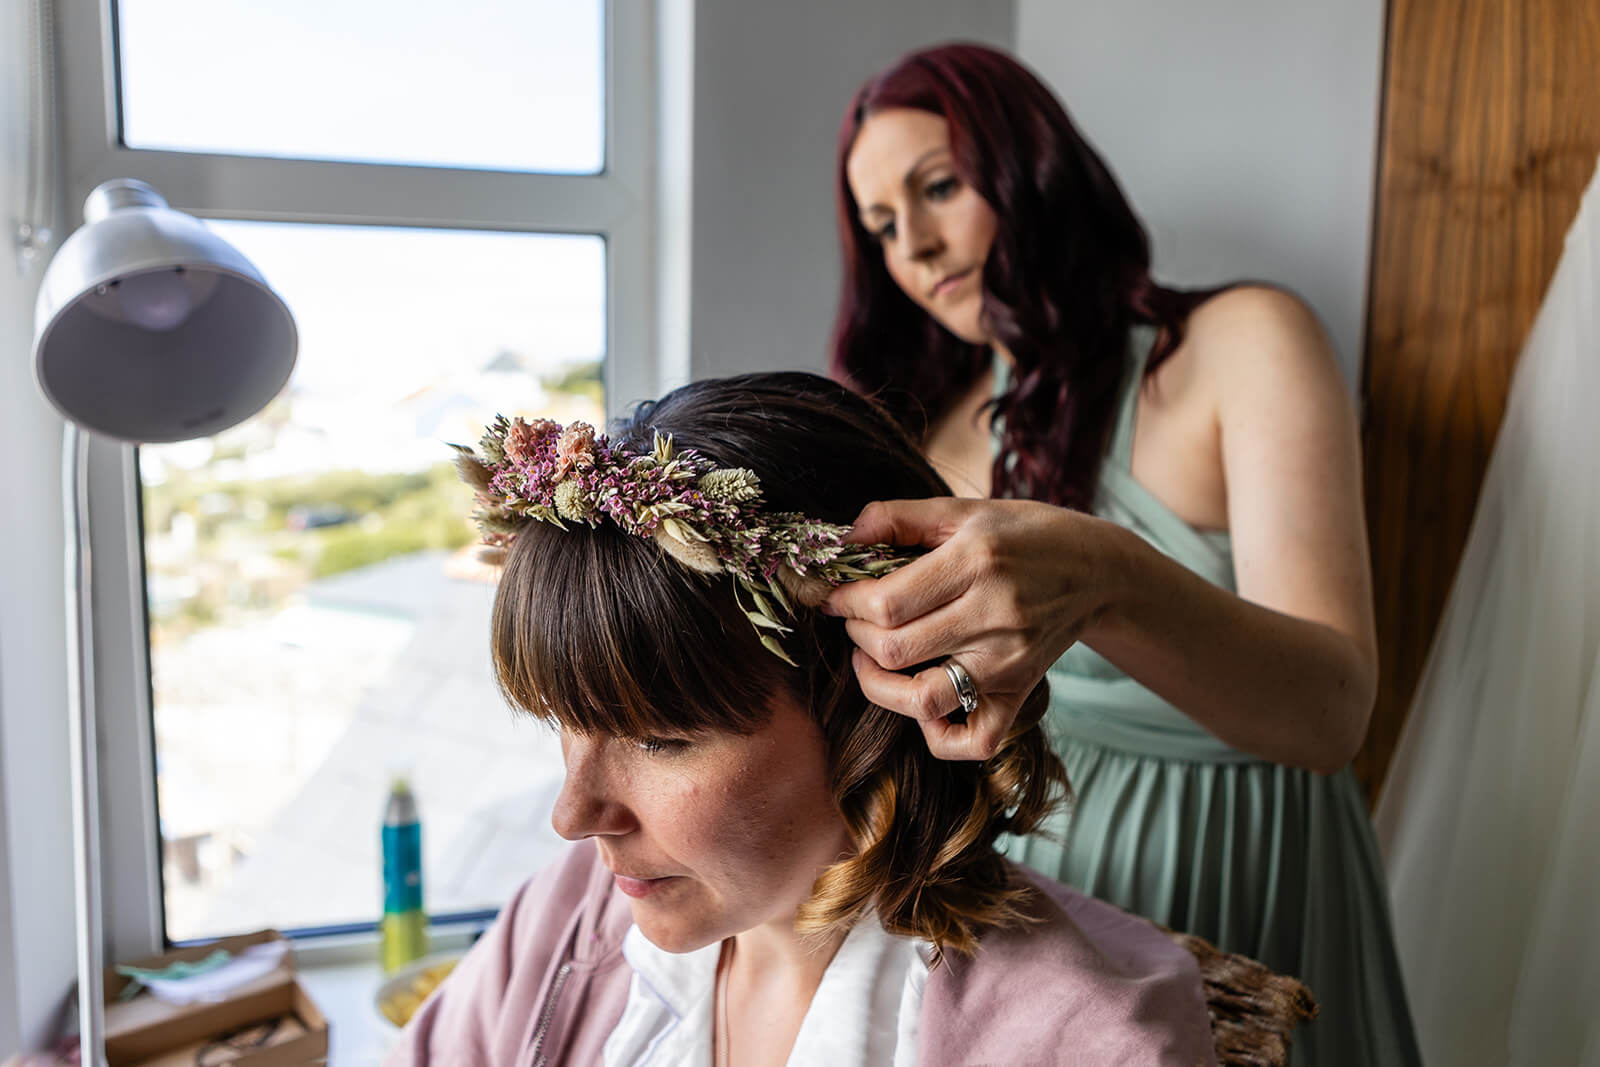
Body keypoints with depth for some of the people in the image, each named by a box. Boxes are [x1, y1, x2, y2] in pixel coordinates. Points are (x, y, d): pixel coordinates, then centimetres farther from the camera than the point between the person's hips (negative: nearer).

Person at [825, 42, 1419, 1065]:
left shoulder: (1244, 341, -11)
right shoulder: (935, 417, 5)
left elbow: (1333, 710, -24)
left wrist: (1102, 582, -43)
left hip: (1233, 870, -3)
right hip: (1007, 857, 4)